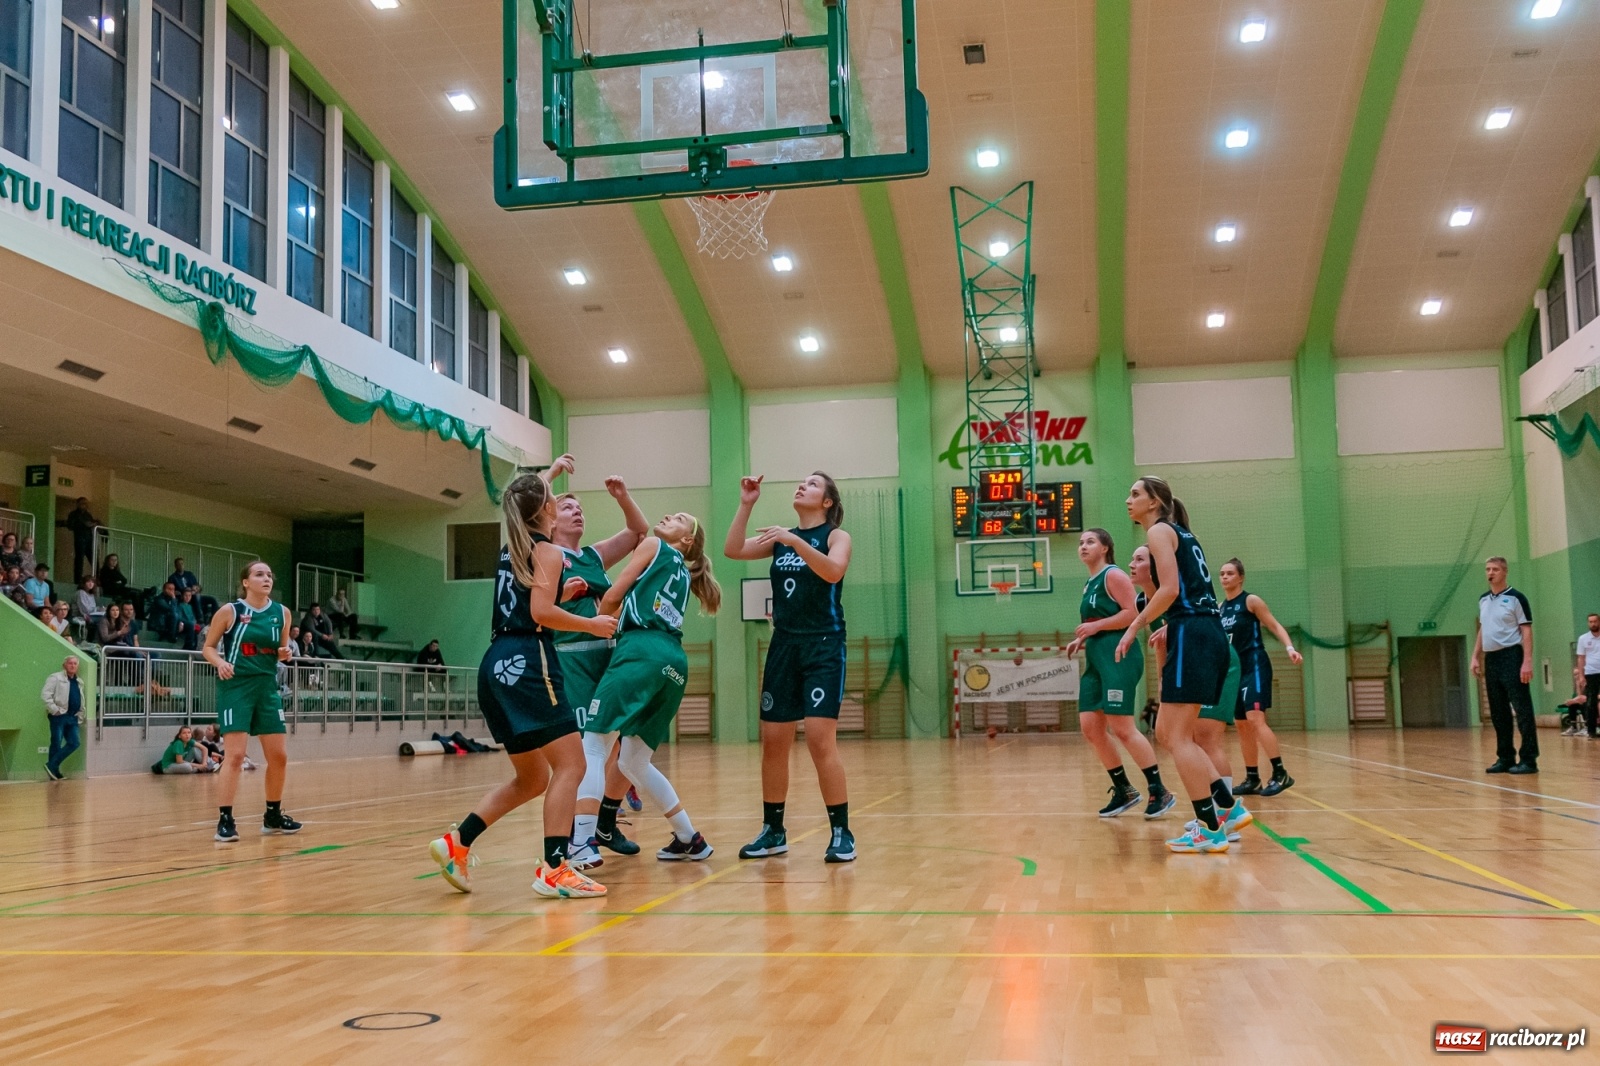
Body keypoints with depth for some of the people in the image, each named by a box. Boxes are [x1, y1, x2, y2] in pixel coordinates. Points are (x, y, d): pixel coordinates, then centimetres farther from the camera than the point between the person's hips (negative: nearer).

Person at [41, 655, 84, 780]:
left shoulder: (79, 682, 19)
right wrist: (54, 710, -17)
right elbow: (45, 694, -13)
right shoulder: (56, 678, -2)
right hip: (59, 716, -7)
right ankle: (53, 770, 4)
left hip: (73, 718, 7)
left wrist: (80, 715, 17)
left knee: (74, 743, -2)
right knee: (56, 744, -3)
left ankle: (53, 767, 5)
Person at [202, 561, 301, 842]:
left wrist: (284, 653, -5)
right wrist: (220, 662, -19)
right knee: (235, 755, -13)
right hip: (236, 686, -5)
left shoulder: (282, 613, 5)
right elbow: (208, 647, 1)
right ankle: (225, 821, -6)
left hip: (267, 687, 5)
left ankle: (273, 816, 24)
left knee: (279, 756, 8)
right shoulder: (229, 611, -6)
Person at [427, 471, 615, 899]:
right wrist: (591, 624, -4)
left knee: (532, 779, 16)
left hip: (499, 665, 9)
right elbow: (541, 613, -15)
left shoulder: (511, 550, 21)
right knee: (570, 765, -8)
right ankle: (554, 869, -16)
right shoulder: (547, 550, -2)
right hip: (527, 662, -9)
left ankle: (457, 843, 8)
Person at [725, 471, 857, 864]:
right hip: (783, 647, 5)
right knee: (773, 742, 5)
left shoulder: (836, 535, 0)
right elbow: (733, 550, 2)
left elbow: (834, 571, -21)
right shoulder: (781, 537, 14)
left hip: (823, 647, -5)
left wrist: (796, 541, -29)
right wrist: (746, 504, -4)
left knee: (821, 741, -13)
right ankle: (773, 831, 17)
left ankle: (841, 833, -5)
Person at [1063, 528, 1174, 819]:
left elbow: (1133, 613, -17)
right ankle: (1124, 791, 14)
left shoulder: (1113, 575, -6)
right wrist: (1081, 641, 11)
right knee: (1090, 729, 4)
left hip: (1118, 657, -9)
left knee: (1122, 728, -12)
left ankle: (1160, 792, -3)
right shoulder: (1089, 584, 21)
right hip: (1096, 660, 9)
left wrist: (1095, 626, -19)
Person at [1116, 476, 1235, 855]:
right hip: (1208, 634, 10)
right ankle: (1226, 806, 12)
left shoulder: (1159, 530, -4)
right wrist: (1168, 629, 25)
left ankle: (1210, 829, -7)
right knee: (1168, 733, 14)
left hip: (1191, 637, -10)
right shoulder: (1180, 533, 24)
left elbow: (1170, 589, -15)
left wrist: (1134, 628, -9)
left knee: (1177, 736, -7)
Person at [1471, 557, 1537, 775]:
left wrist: (1527, 661, -16)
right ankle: (1505, 758, 15)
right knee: (1498, 713, 9)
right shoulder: (1483, 600, 14)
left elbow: (1526, 630, -8)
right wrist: (1476, 657, 13)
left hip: (1511, 657, -7)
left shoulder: (1515, 598, -5)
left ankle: (1529, 760, -5)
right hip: (1490, 659, 7)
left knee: (1522, 710, -7)